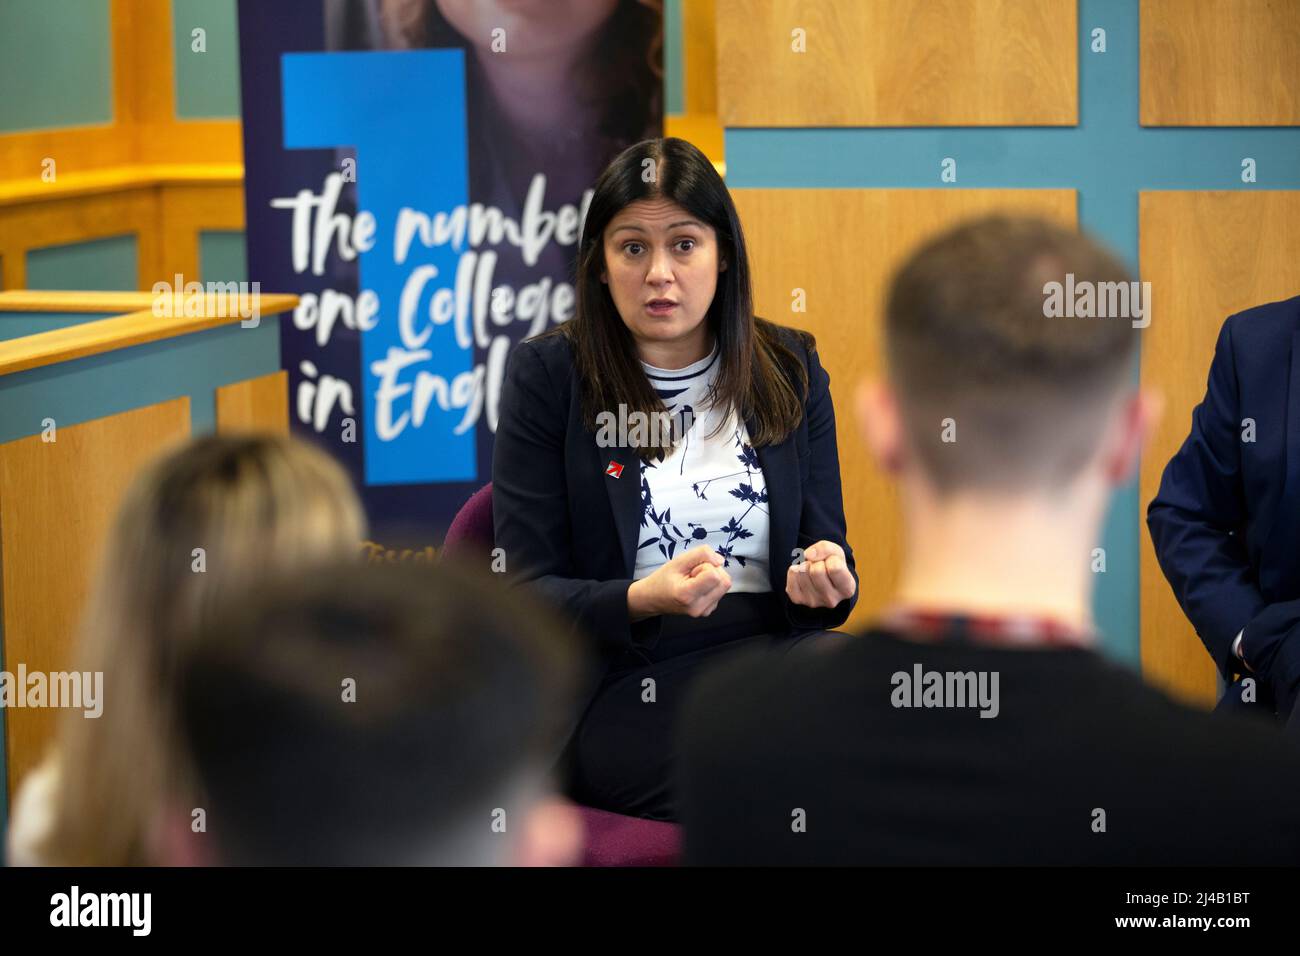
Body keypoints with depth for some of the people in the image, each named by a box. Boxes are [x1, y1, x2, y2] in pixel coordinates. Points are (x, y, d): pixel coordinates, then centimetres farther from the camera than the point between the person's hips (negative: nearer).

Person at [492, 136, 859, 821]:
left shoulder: (789, 368, 13)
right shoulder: (546, 375, 3)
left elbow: (827, 543, 14)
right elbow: (527, 592, -1)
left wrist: (827, 579, -12)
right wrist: (641, 601, -21)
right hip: (621, 687, -4)